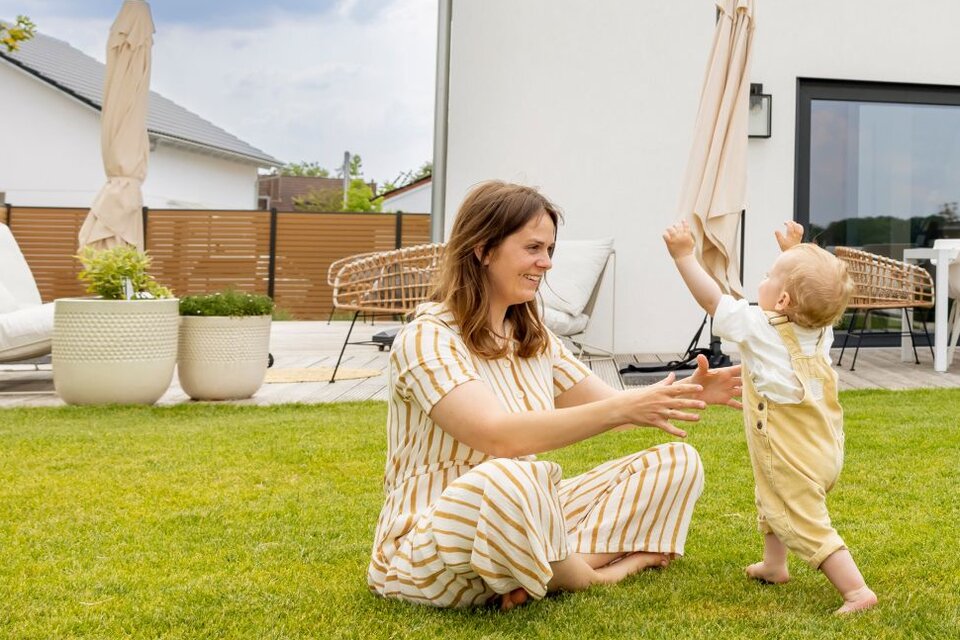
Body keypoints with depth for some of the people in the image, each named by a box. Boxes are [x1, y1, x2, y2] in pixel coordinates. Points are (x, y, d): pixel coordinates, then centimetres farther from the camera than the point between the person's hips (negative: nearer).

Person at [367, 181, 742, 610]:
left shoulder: (534, 339, 11)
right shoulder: (426, 338, -15)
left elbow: (609, 404, 8)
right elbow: (499, 436, -29)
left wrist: (686, 395, -11)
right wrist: (621, 409, -34)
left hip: (526, 526, 8)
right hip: (430, 546, -8)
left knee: (677, 462, 2)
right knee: (510, 481, -42)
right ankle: (595, 574, -12)